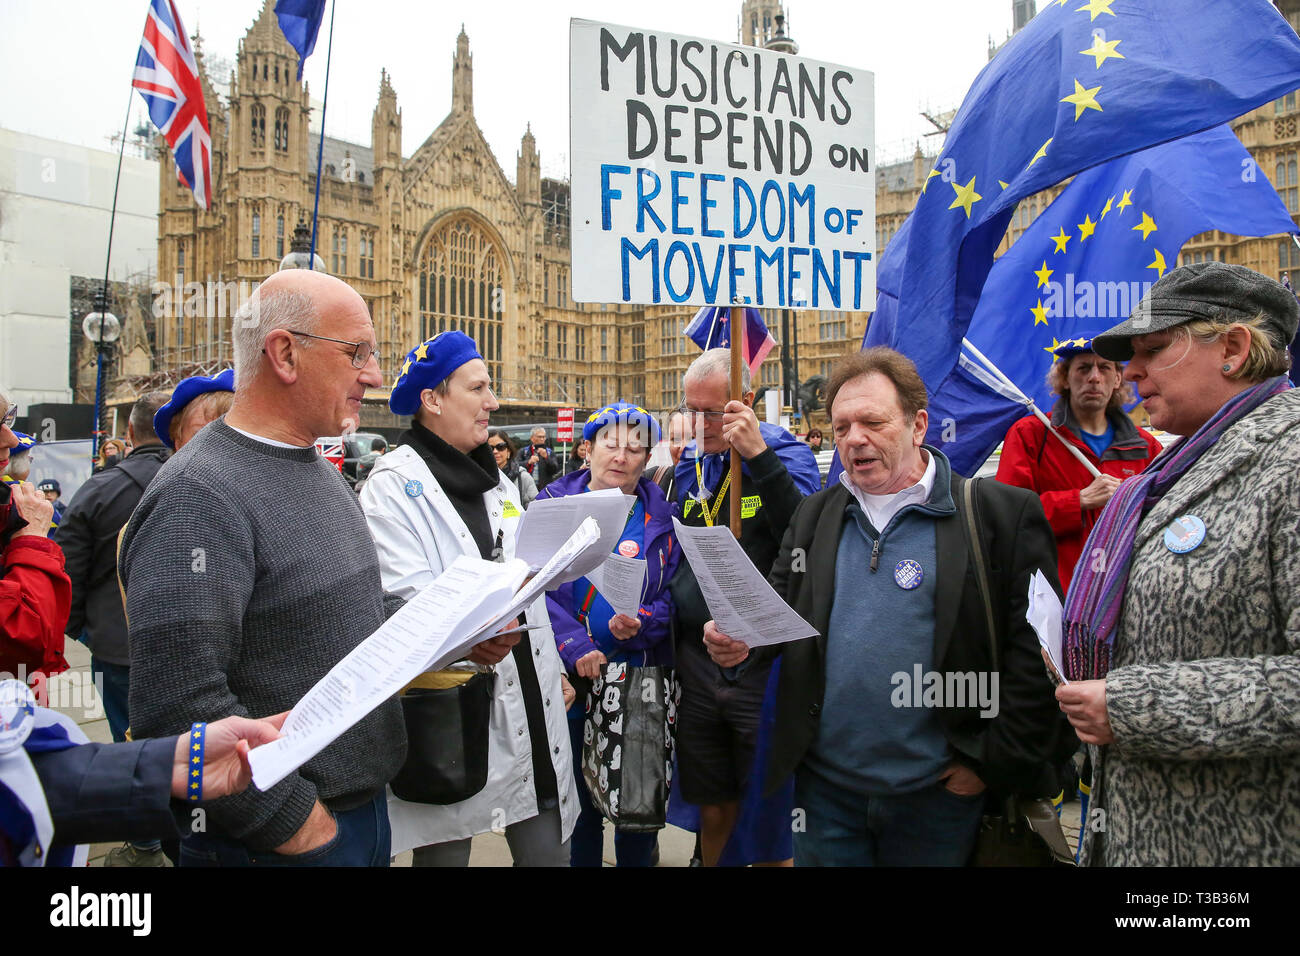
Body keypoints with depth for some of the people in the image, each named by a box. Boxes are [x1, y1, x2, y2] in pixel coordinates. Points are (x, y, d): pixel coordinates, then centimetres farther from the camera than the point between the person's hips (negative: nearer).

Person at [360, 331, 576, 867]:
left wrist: (555, 668, 19)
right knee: (446, 850, 9)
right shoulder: (395, 484, -8)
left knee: (549, 849, 10)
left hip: (530, 698, 7)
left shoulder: (496, 479, 16)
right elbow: (405, 599, -18)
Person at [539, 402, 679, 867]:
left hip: (642, 678, 1)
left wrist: (641, 623, -19)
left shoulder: (660, 516, 3)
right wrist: (575, 646, -20)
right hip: (570, 679, -1)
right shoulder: (555, 502, -1)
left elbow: (676, 593, 1)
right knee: (578, 797, 12)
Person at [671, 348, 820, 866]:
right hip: (697, 663, 5)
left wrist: (758, 455, -30)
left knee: (768, 817, 8)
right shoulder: (689, 464, 8)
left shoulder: (783, 452, -6)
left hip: (763, 663, -4)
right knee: (713, 812, 16)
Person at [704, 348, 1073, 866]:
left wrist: (997, 763, -10)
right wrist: (741, 638, -10)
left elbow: (1034, 652, -10)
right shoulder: (815, 515, 8)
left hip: (937, 792, -3)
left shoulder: (1002, 513, -8)